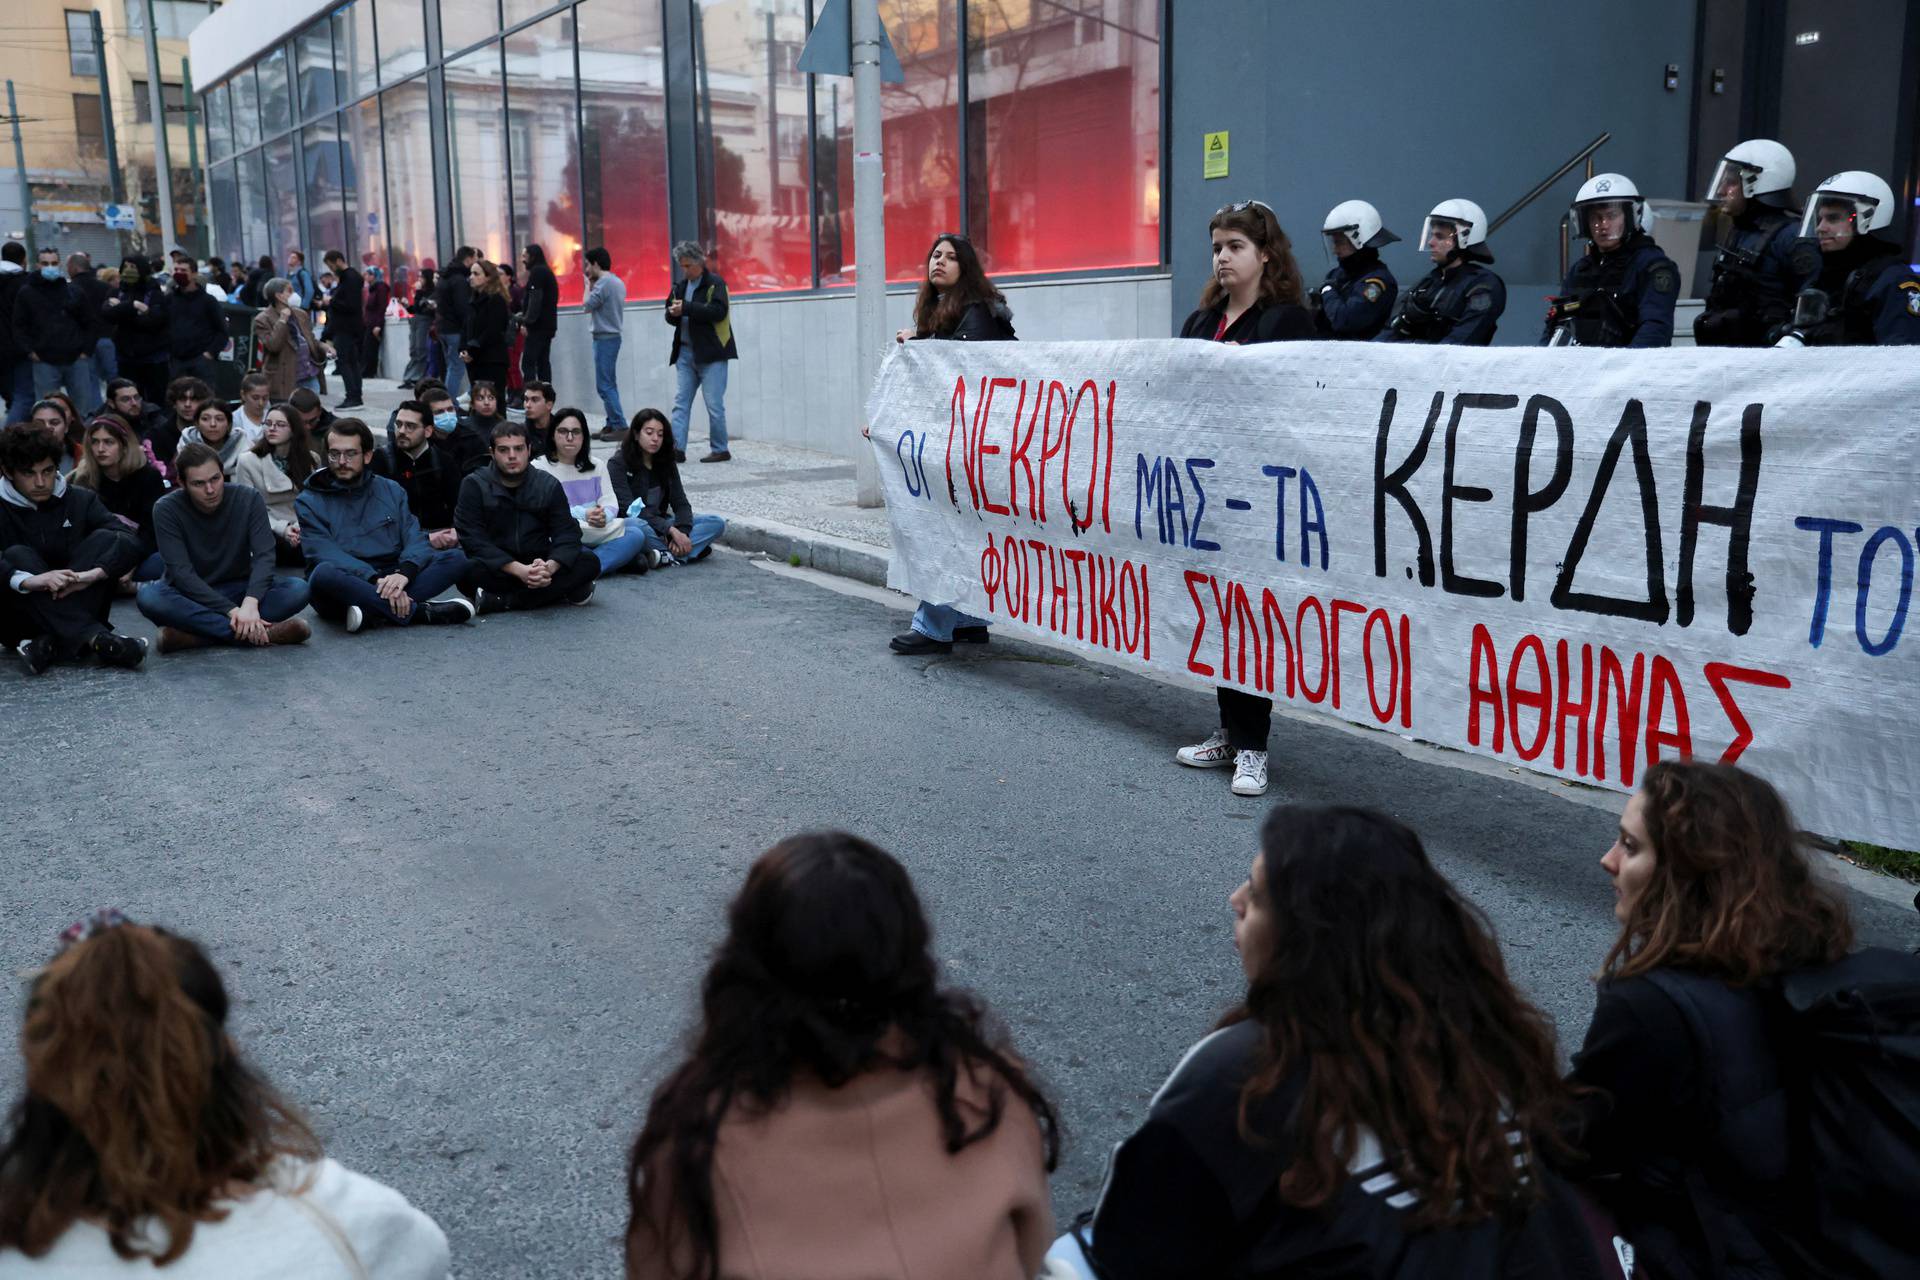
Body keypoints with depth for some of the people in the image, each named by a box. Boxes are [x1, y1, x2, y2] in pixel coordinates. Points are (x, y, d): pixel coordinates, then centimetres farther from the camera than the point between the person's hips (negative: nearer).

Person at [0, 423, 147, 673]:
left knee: (106, 539, -15)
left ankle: (50, 645, -32)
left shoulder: (80, 500, 3)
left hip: (74, 610, 2)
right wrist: (28, 581, -43)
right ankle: (95, 639, -44)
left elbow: (130, 541, -14)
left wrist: (93, 573, -32)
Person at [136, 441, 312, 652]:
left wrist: (250, 603, -38)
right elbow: (181, 572, -21)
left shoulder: (249, 500, -9)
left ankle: (194, 636, -33)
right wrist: (231, 610, -33)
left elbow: (264, 555, -19)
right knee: (148, 596, -35)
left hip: (239, 590, 2)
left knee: (298, 589, -26)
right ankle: (259, 631, -39)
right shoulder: (166, 509, -14)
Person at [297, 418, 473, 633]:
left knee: (455, 558, -17)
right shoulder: (310, 501, 4)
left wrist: (404, 571, -22)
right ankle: (417, 611, -32)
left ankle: (371, 611, -33)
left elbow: (415, 538, 3)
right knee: (324, 573, -38)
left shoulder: (391, 491, 15)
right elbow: (325, 553, -11)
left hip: (388, 578, 3)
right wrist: (375, 579, -27)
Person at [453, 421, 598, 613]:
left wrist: (549, 567, -28)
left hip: (539, 564, 4)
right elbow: (473, 540, -15)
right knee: (470, 571, -36)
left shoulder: (549, 485, 4)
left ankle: (500, 601, -26)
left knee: (590, 564, -22)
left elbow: (566, 533, -4)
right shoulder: (474, 486, -5)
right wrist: (518, 570, -29)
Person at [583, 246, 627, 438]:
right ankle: (612, 424, 13)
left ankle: (619, 426, -11)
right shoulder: (618, 282, 13)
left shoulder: (603, 283, -16)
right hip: (613, 336, 10)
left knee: (604, 385, -8)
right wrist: (593, 285, 9)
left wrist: (588, 286, 0)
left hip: (605, 338, -10)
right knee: (609, 384, 12)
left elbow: (587, 306, -13)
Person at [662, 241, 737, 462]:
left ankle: (720, 450, 6)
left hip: (711, 352, -7)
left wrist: (686, 308, -23)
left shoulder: (715, 283, -5)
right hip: (685, 351, 7)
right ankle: (677, 448, -1)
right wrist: (673, 313, -4)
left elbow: (718, 311, -20)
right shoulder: (681, 285, 16)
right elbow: (670, 315, 20)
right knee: (680, 402, 1)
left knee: (714, 404, -4)